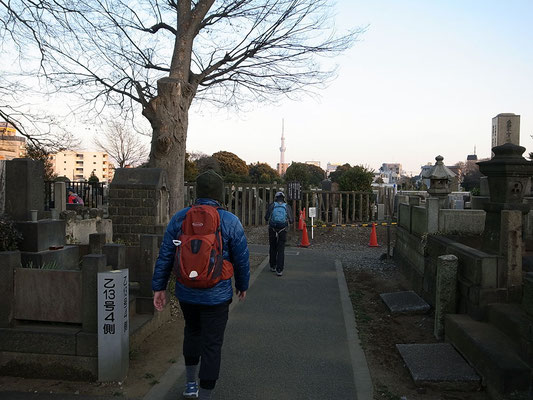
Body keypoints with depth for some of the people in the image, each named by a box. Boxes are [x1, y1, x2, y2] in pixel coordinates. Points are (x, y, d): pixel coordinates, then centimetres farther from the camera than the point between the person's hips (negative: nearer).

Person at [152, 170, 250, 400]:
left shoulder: (179, 218, -4)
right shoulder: (230, 222, -11)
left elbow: (165, 256, -1)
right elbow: (242, 259, -4)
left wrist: (159, 287, 7)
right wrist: (242, 285, 12)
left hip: (186, 292, 4)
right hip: (217, 295, -4)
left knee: (192, 331, 27)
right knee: (211, 345, 7)